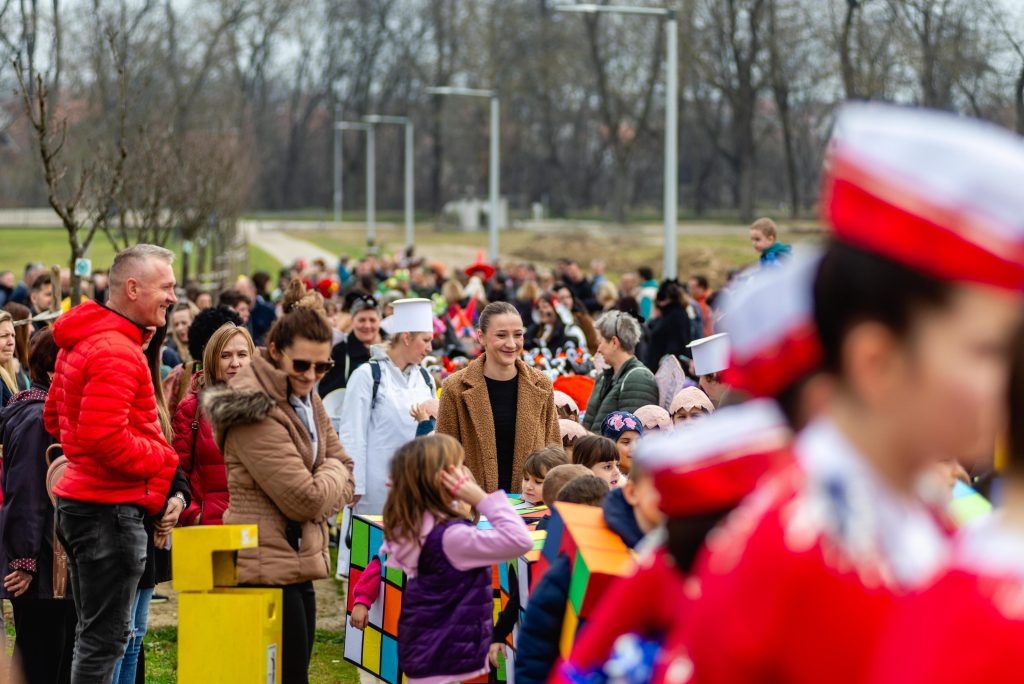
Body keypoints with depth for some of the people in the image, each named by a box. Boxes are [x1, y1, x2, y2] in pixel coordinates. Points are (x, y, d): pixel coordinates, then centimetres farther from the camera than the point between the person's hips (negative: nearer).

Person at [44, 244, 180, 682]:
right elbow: (105, 437, -26)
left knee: (94, 633, 17)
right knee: (106, 637, -6)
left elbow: (54, 416, 22)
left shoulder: (82, 341, 14)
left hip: (78, 496, 10)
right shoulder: (117, 351, -19)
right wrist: (165, 462, -14)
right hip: (110, 509, -10)